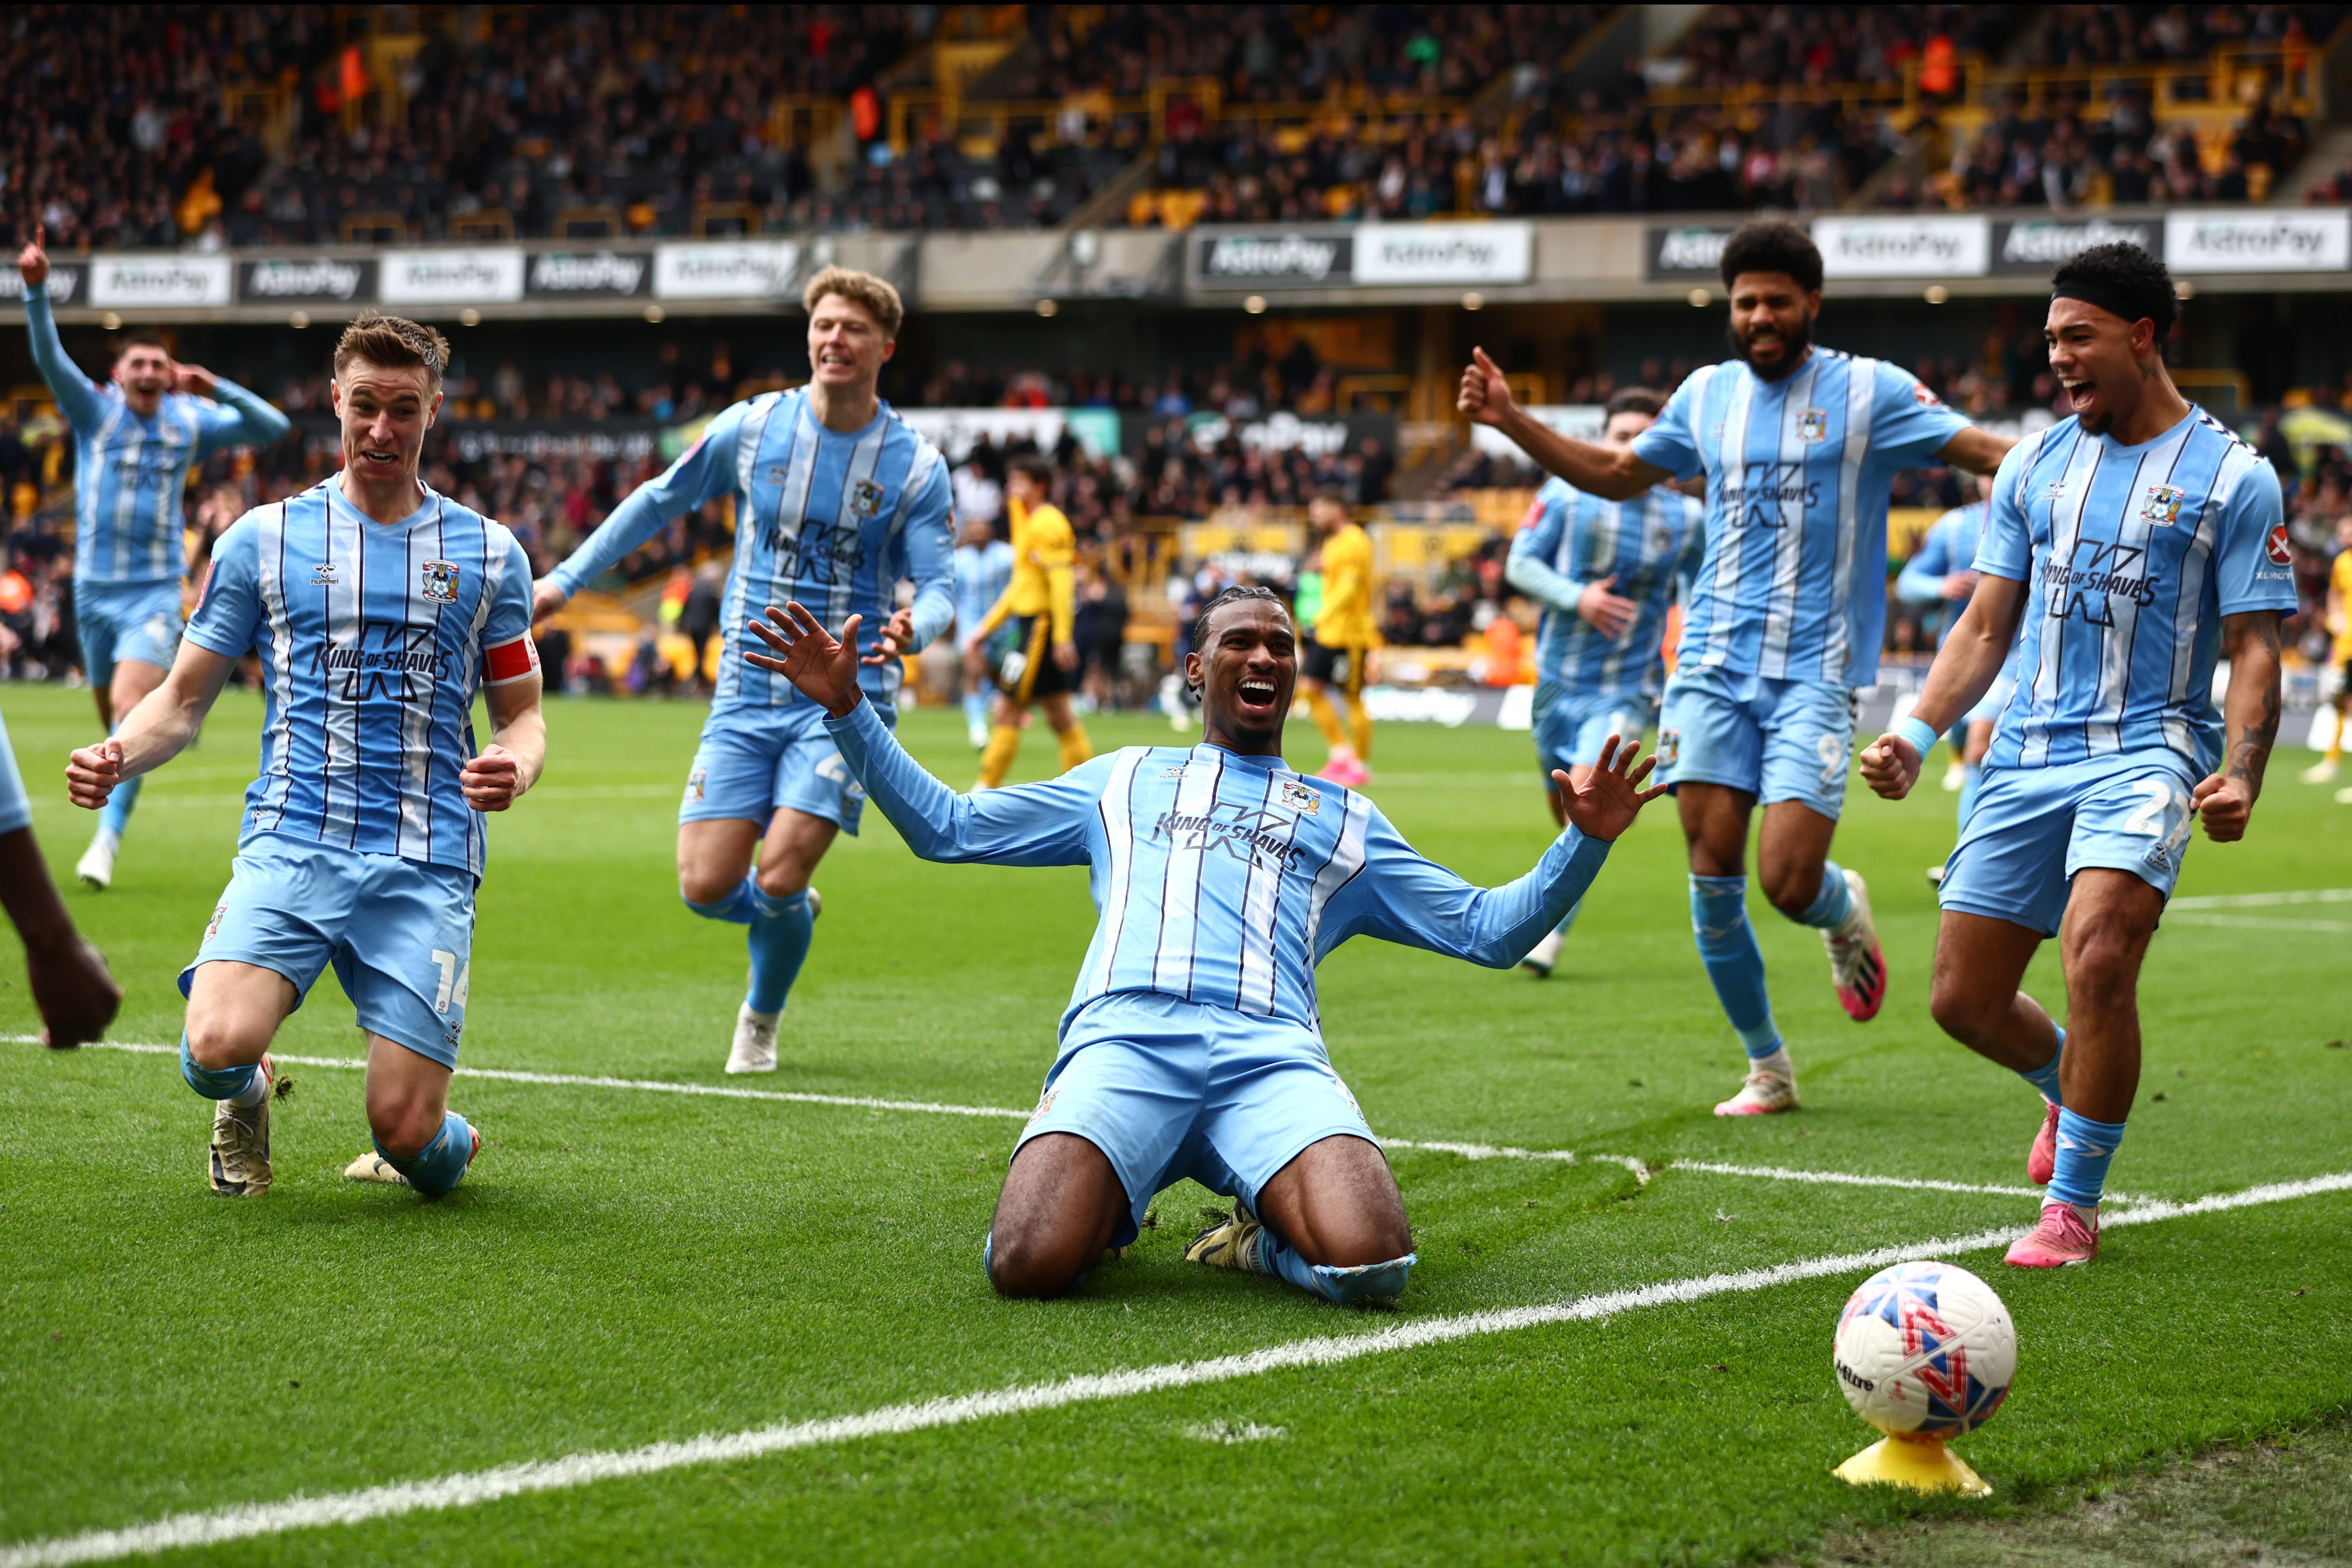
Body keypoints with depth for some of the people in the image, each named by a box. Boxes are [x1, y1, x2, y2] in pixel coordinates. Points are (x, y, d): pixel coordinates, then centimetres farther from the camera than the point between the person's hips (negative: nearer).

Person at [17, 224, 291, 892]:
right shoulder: (95, 411, -1)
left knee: (129, 707, -20)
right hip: (95, 587, 2)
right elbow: (49, 357, -16)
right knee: (113, 720, 12)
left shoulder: (191, 422, 2)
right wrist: (36, 290, -32)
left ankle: (108, 838, -22)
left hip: (155, 591, -2)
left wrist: (217, 388, -13)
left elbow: (272, 427, 2)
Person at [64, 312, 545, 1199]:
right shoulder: (262, 539, 9)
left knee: (408, 1133, -12)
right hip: (290, 849, 0)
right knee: (218, 1047, -27)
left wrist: (514, 768, -9)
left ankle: (433, 1143, 28)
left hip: (426, 867, 0)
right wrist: (119, 756, -11)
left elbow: (522, 714, 16)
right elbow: (185, 700, 11)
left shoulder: (489, 554, 11)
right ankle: (246, 1096, 12)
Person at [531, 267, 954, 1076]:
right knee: (706, 886, -8)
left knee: (778, 879, -15)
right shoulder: (752, 428, 0)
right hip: (747, 694, 2)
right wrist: (565, 580, 14)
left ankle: (761, 1020, 16)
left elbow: (938, 585, -4)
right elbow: (658, 502, 13)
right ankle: (791, 915, 30)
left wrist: (911, 628, -28)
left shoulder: (916, 465, -4)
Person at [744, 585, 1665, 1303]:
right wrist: (847, 710, 22)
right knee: (1029, 1262, -30)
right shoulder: (1123, 781, 32)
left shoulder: (1341, 818, 32)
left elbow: (1487, 930, 30)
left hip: (1272, 1053, 0)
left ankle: (1264, 1235, 4)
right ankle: (1107, 1203, 7)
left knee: (1370, 1260, -32)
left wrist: (1585, 841, 14)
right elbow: (943, 827, 32)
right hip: (1124, 1038, 0)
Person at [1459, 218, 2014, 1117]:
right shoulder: (1708, 395, 11)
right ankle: (1767, 1069, 14)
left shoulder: (1869, 392, -1)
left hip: (1816, 673, -4)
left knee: (1788, 881, -14)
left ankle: (1845, 910, 25)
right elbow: (1618, 475, 26)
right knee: (1714, 872, -3)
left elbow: (1990, 454, -4)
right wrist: (1511, 422, 19)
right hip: (1715, 665, 4)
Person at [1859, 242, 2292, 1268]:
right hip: (2026, 758, 5)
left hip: (2148, 751, -5)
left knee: (2097, 959, -27)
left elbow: (2253, 648, -1)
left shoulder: (2232, 478, 1)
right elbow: (1985, 626, 15)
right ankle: (2070, 1084, 38)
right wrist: (1917, 734, 1)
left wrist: (2240, 773, -16)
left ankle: (2072, 1205, -11)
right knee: (1963, 1000, 3)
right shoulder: (2033, 469, 13)